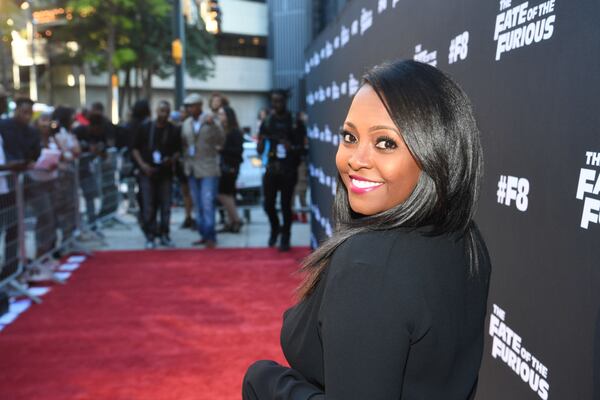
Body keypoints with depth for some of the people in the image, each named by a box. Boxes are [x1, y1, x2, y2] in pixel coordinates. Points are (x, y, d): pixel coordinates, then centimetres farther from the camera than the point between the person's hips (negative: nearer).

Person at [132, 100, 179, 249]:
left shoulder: (173, 130, 4)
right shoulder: (145, 127, 2)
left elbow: (177, 151, 10)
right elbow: (135, 149, 6)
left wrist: (172, 160, -11)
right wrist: (142, 164, -8)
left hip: (166, 172, 1)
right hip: (148, 172, -1)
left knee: (165, 206, 4)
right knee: (148, 206, -1)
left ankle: (164, 234, 16)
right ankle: (150, 236, 8)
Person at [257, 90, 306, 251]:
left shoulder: (294, 121, 0)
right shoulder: (267, 122, 7)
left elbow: (301, 146, -1)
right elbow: (260, 150, 7)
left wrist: (291, 147, -22)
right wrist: (261, 143, -15)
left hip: (288, 170, -2)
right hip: (271, 168, 3)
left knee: (286, 205, 0)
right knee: (268, 204, 3)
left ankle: (285, 237, 17)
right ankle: (275, 228, 31)